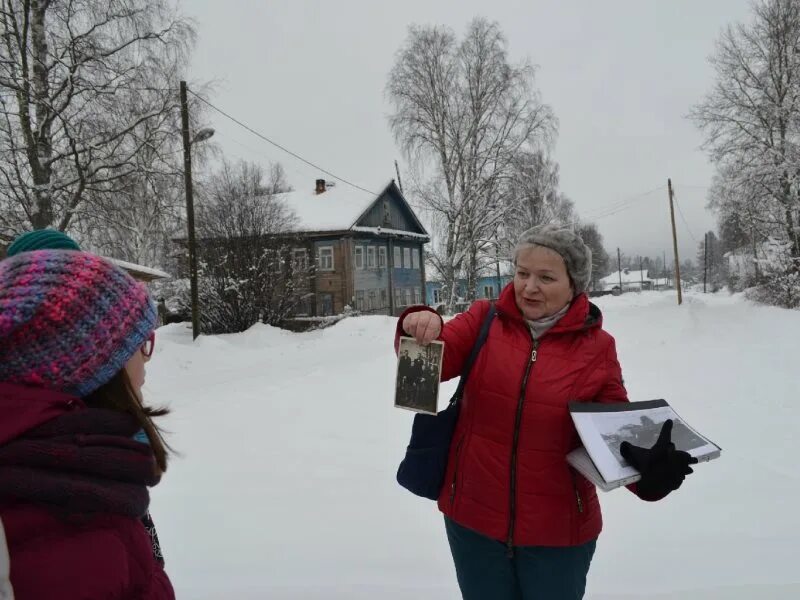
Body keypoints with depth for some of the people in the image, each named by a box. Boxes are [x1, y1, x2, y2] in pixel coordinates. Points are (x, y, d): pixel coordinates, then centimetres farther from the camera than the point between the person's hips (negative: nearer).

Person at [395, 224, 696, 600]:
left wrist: (645, 470, -22)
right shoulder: (485, 319, -5)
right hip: (473, 519, 1)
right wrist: (420, 331, -37)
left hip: (557, 530, 0)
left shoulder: (597, 347, -5)